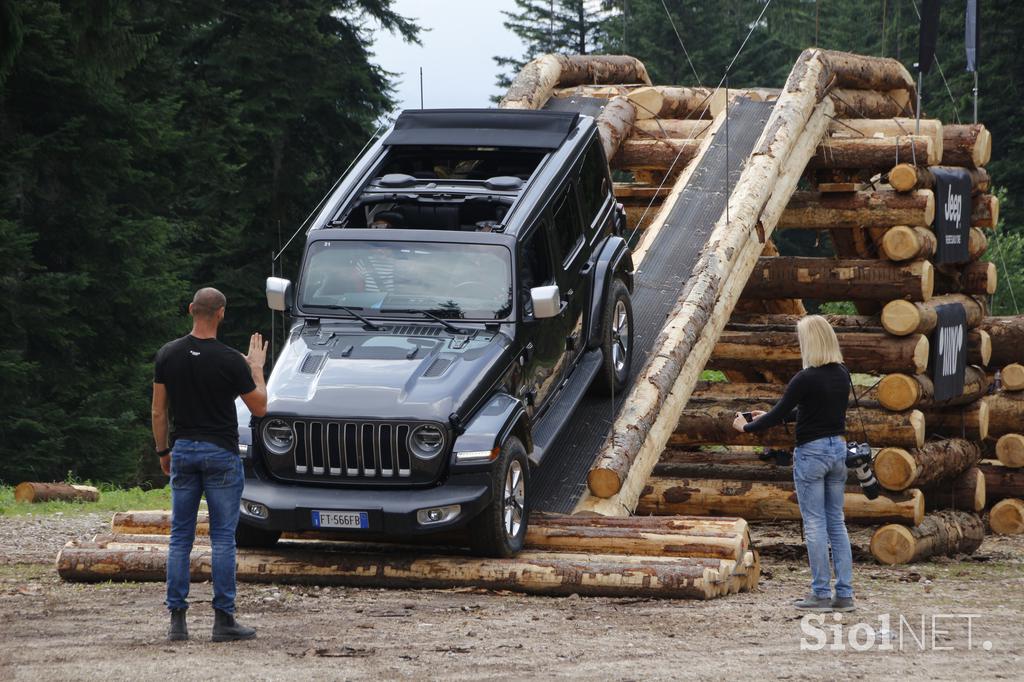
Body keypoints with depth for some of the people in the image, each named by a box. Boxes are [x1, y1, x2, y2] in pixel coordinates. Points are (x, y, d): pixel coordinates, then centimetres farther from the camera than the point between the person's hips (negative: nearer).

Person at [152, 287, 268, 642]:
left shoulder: (168, 355, -2)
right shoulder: (230, 360, -12)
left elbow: (158, 411, 3)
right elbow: (259, 407, -2)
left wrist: (163, 451, 14)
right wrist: (257, 367, 11)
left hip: (182, 450, 4)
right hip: (221, 453, -4)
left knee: (180, 537, 7)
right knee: (223, 538, 0)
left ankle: (177, 619, 3)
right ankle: (224, 619, -1)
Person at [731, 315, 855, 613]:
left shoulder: (806, 379, -17)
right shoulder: (842, 375, 7)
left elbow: (779, 413, -11)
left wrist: (747, 426, 8)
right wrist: (768, 417, 26)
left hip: (811, 453, -7)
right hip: (838, 449, 7)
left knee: (815, 524, -1)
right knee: (836, 523, 10)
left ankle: (821, 593, 1)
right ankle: (844, 593, 8)